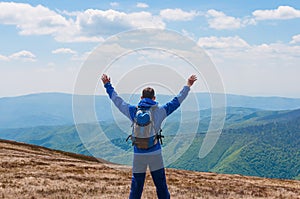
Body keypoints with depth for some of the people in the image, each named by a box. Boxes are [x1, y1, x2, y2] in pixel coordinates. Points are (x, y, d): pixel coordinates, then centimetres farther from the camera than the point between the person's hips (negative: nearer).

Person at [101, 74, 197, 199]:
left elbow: (116, 99, 9)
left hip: (138, 154, 1)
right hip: (155, 153, -1)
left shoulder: (133, 111, -1)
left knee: (136, 186, 10)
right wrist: (188, 86, 16)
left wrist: (107, 85, 21)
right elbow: (177, 100, 6)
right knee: (161, 185, 9)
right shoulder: (160, 111, -3)